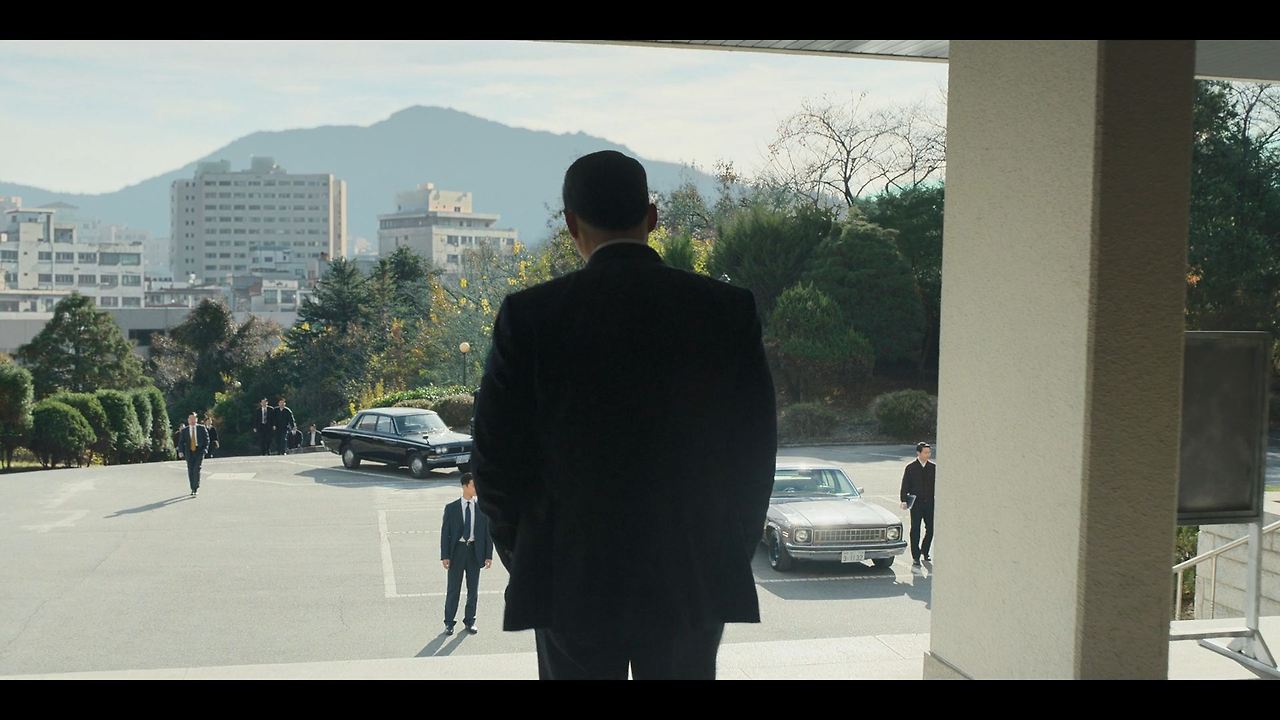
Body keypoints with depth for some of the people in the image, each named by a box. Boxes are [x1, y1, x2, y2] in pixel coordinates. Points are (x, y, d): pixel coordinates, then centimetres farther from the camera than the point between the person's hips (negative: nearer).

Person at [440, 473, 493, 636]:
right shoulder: (451, 508, -2)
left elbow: (488, 532, 3)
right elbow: (445, 533, -2)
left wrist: (489, 555, -2)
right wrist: (444, 556, -8)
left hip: (475, 551, 2)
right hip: (457, 550, -2)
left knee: (473, 589, 10)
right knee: (453, 589, 4)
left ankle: (469, 621, 24)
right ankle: (449, 622, 15)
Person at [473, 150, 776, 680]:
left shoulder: (529, 315, -9)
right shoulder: (728, 309, -5)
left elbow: (497, 457, -5)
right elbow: (755, 450, -1)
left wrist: (521, 556, 10)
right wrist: (732, 552, 12)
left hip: (572, 577, -1)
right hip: (696, 577, 2)